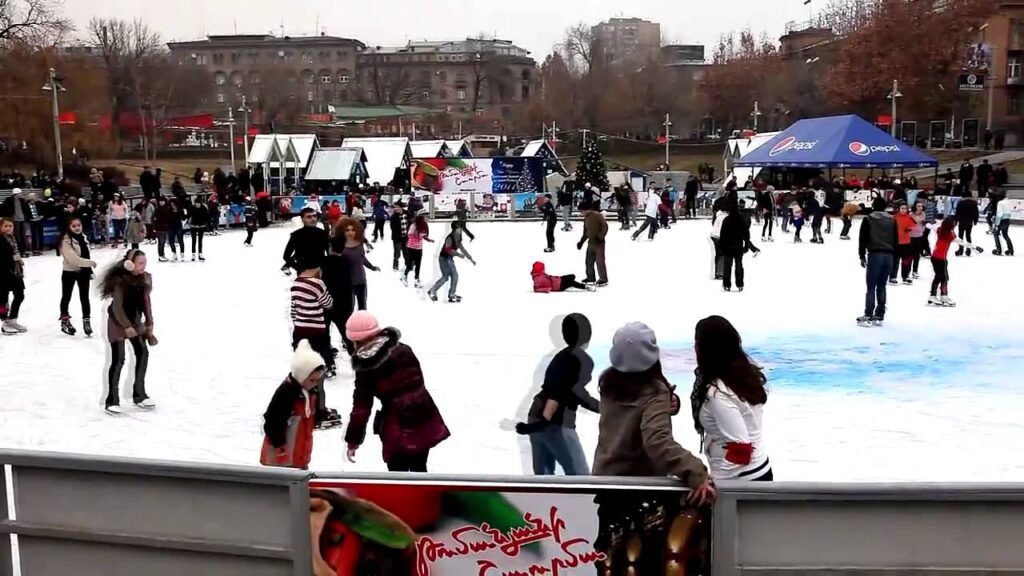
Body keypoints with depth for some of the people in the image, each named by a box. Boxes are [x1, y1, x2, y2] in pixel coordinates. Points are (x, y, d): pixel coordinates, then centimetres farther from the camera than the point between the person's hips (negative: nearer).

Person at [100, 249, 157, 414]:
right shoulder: (120, 280, -23)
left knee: (143, 353, 6)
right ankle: (112, 401, 0)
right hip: (118, 322, -7)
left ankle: (139, 395, 18)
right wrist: (126, 326, -26)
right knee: (118, 360, -8)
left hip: (135, 321, 7)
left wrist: (149, 323, 2)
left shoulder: (145, 278, -5)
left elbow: (146, 301, 4)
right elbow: (117, 307, -22)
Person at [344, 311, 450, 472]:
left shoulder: (366, 368, -8)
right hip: (425, 420, 5)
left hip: (398, 428, -5)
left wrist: (353, 440, 2)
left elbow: (361, 407, -6)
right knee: (419, 470, 21)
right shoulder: (403, 350, 4)